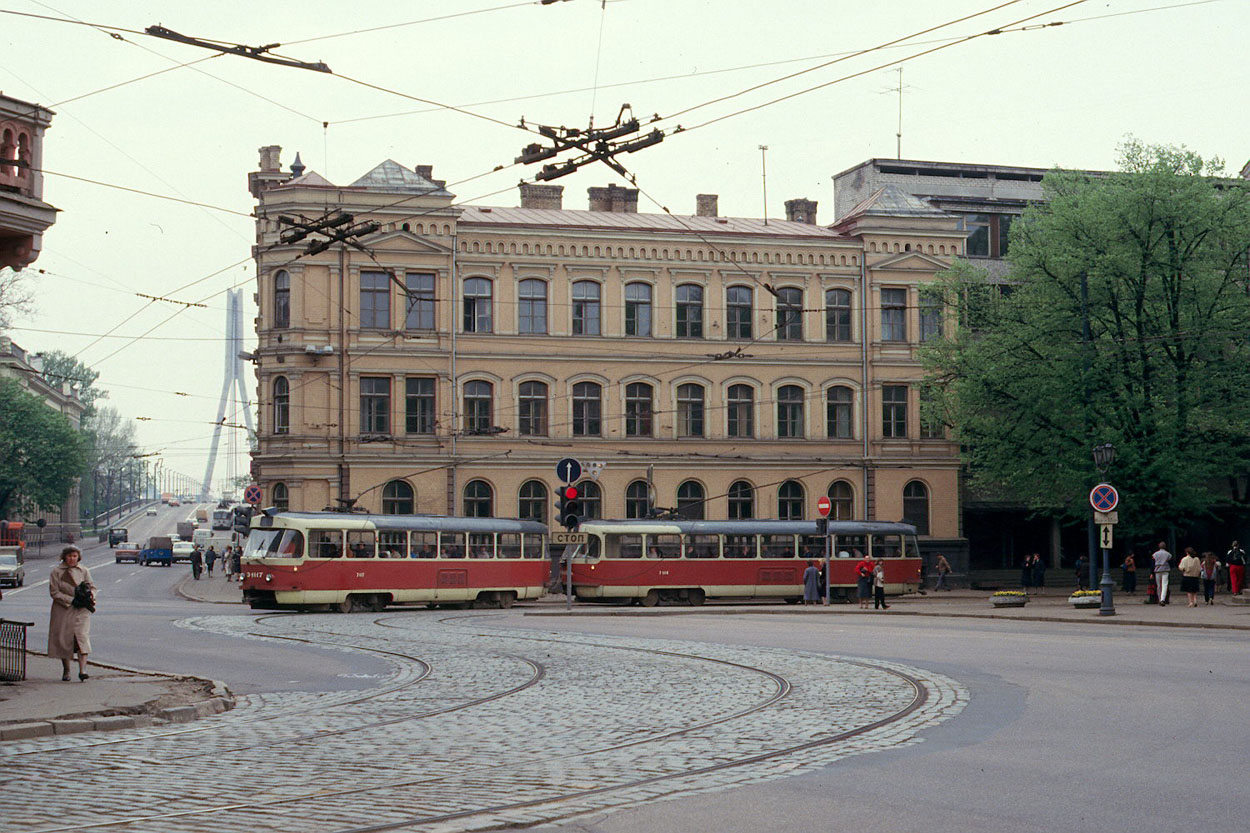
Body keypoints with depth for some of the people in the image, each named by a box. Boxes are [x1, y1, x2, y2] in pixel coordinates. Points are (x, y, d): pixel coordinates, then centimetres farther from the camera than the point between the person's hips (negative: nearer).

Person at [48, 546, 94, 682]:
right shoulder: (56, 572, 1)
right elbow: (54, 592, -5)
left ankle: (82, 669, -22)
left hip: (81, 610, 1)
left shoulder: (84, 571, 10)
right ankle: (66, 671, 18)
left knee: (82, 636, -14)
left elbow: (92, 586, 12)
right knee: (63, 639, 3)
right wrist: (72, 600, -13)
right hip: (63, 610, -1)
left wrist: (90, 596, -11)